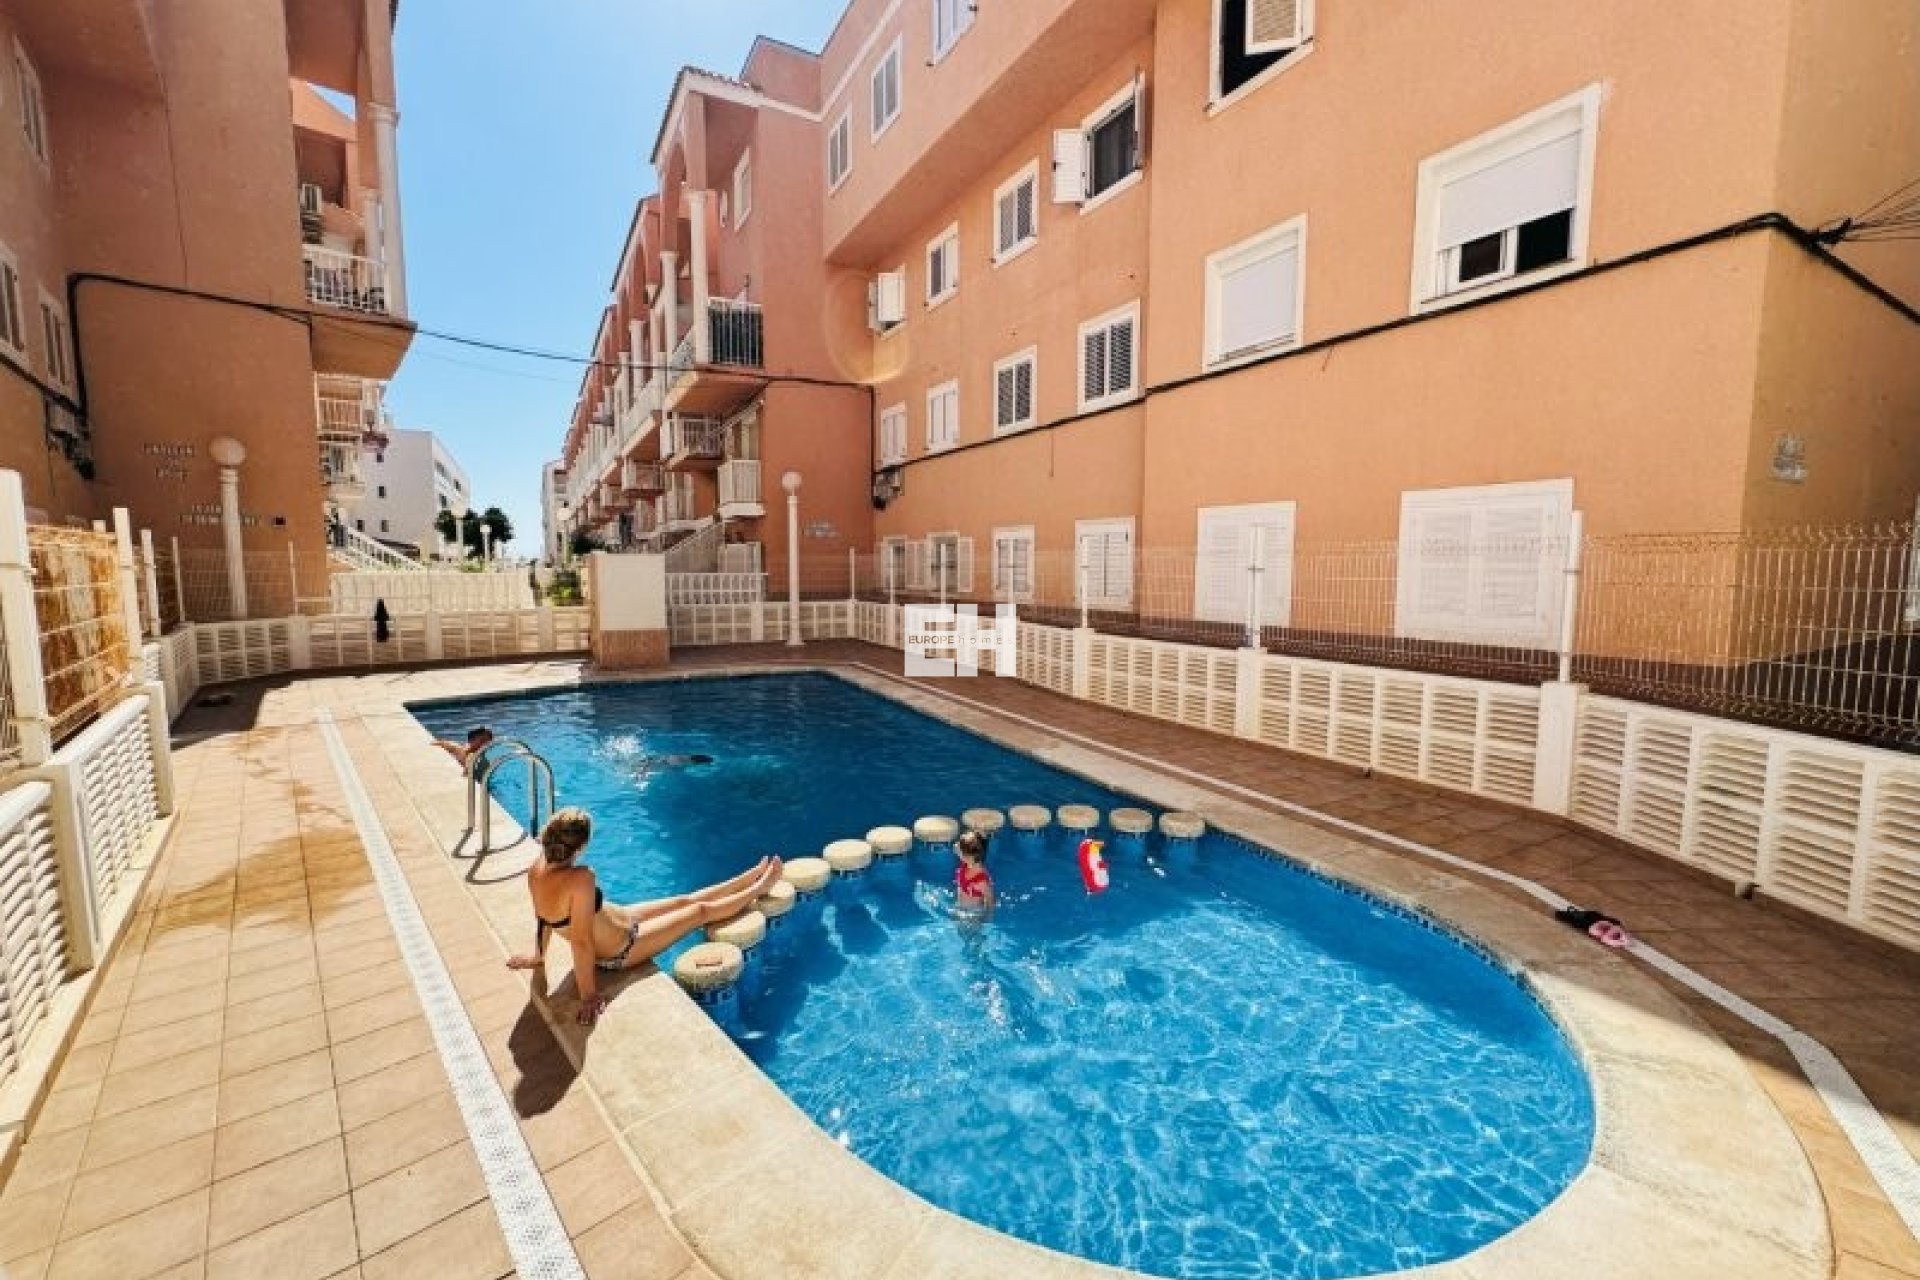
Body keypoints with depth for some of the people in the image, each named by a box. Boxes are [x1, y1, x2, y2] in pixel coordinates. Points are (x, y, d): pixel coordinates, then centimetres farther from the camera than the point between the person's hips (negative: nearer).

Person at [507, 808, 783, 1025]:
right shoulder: (580, 879, -41)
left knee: (685, 900, 20)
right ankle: (759, 889, 35)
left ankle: (753, 875, 38)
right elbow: (582, 941, -35)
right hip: (620, 951, -8)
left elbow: (544, 918, 0)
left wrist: (539, 956, 15)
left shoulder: (537, 868, -16)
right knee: (701, 910, 11)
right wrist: (588, 995, -25)